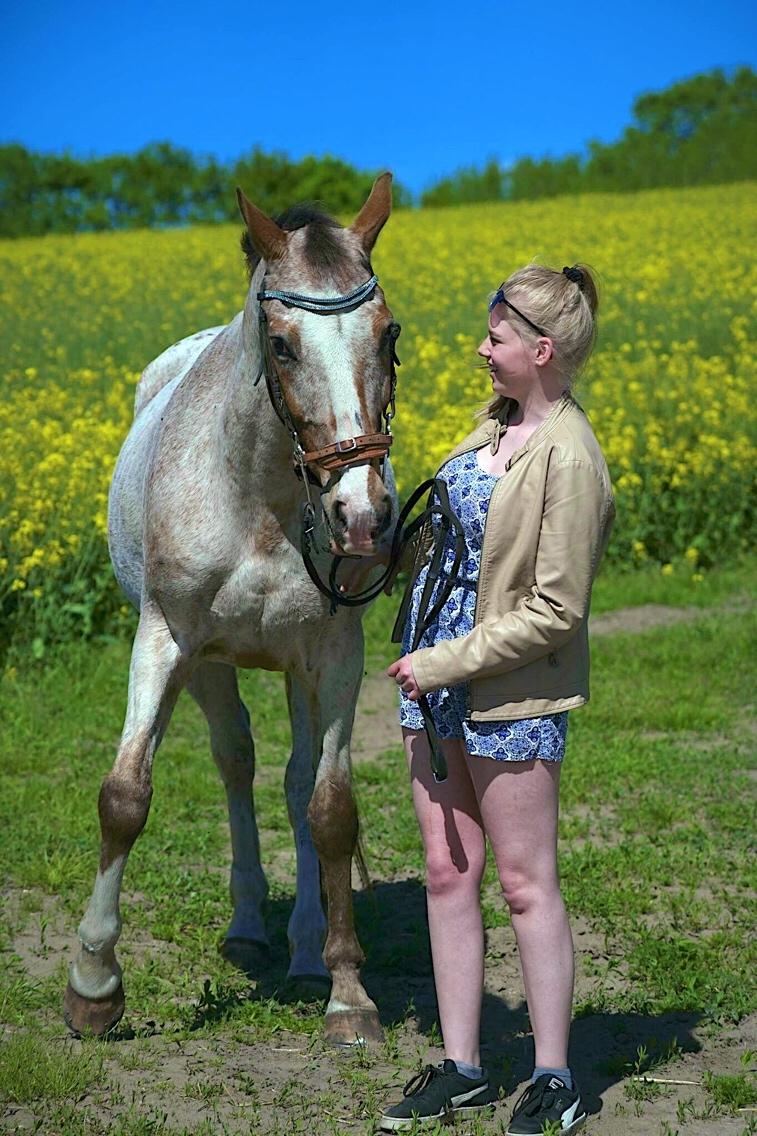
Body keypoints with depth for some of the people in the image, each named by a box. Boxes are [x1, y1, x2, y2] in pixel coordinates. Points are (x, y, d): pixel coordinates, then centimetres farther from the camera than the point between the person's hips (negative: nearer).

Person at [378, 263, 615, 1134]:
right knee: (447, 875, 11)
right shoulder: (496, 420, 6)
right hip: (436, 675, 8)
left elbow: (555, 612, -20)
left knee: (525, 885, 2)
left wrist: (449, 664, -18)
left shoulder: (568, 458, -20)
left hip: (510, 693, -8)